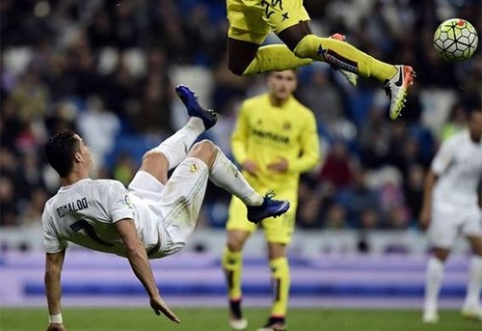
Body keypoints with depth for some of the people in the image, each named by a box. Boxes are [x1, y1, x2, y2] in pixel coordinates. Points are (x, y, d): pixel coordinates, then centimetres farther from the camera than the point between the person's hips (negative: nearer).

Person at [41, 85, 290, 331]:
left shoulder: (51, 212, -19)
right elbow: (133, 248, -42)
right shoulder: (107, 191, -39)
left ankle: (197, 122, 57)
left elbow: (52, 269, -11)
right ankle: (256, 204, 31)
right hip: (166, 232, -7)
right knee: (206, 149, 7)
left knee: (154, 158, 26)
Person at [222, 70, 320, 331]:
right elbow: (238, 139, 12)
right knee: (234, 241, -15)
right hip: (250, 186, 1)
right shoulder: (250, 107, -2)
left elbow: (312, 156, 1)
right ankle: (234, 299, 8)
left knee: (277, 252, -4)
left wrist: (290, 165, -19)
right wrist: (243, 160, -9)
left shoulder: (304, 117, -6)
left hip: (282, 190, -1)